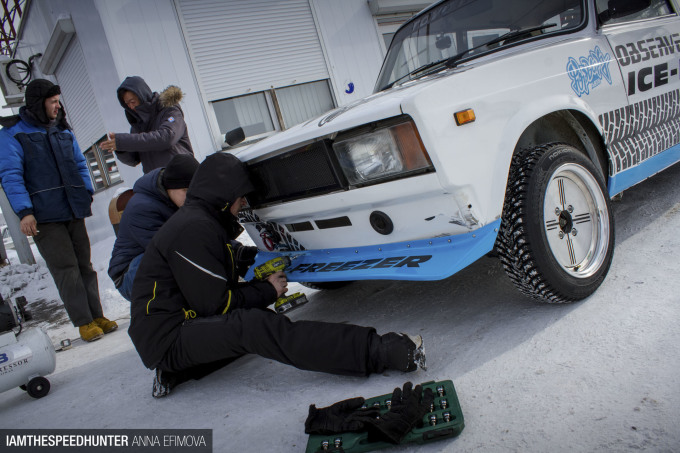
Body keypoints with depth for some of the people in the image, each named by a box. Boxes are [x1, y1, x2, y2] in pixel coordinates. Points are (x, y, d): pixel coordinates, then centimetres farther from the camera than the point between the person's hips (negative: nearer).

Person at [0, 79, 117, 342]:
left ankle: (96, 316, 16)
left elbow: (80, 164, 22)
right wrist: (24, 212, -18)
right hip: (44, 217, -5)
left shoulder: (62, 130, 16)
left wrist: (87, 193, 8)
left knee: (84, 264, 8)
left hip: (74, 212, 6)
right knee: (65, 269, -5)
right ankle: (83, 322, 2)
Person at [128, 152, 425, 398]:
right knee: (254, 326, -31)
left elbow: (211, 290, 18)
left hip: (184, 323, 11)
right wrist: (267, 291, -6)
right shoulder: (193, 228, -17)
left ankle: (178, 370, 0)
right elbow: (214, 304, -19)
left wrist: (261, 285, 8)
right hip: (166, 337, -11)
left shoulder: (200, 220, 14)